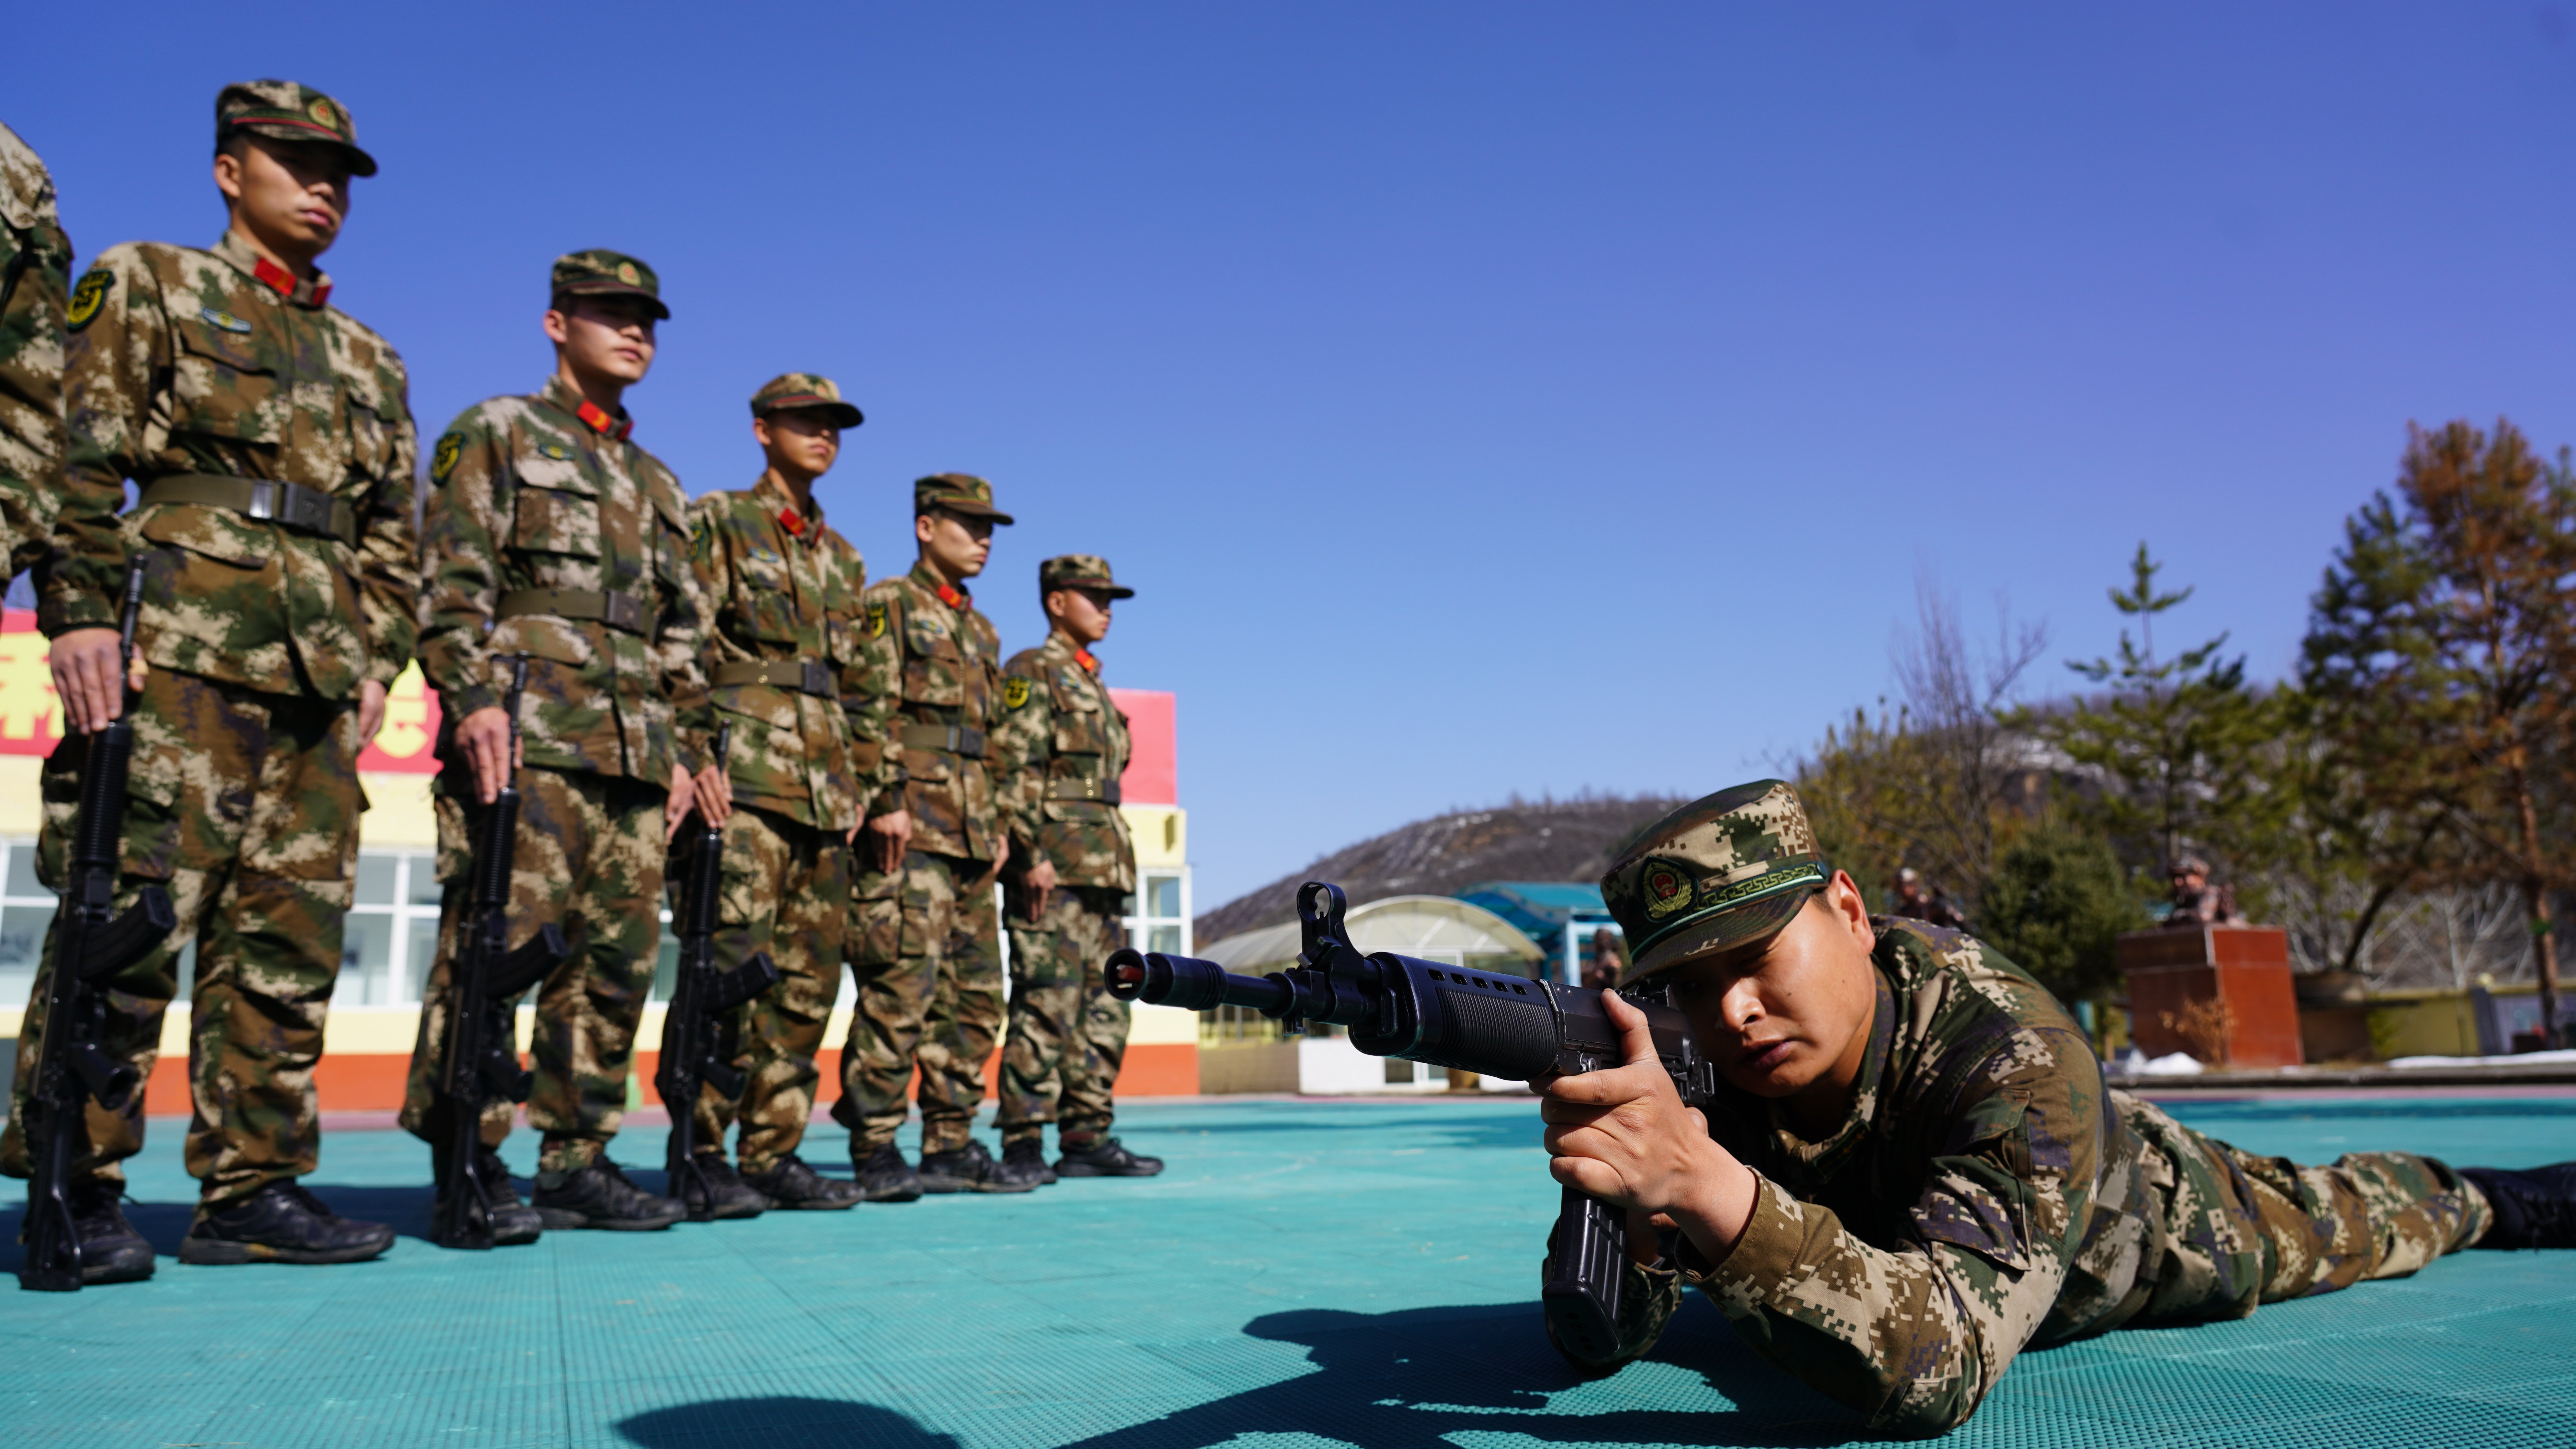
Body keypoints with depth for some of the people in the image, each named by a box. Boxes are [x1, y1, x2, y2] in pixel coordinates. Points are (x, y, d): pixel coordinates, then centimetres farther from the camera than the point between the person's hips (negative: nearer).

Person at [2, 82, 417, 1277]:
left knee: (291, 937, 2)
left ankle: (253, 1188, 8)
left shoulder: (369, 360, 25)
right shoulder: (149, 284, 11)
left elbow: (393, 536, 21)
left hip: (317, 681, 5)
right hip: (183, 648, -5)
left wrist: (377, 664, 9)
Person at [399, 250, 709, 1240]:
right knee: (499, 939, -11)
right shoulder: (496, 433, 9)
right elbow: (453, 582, -4)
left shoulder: (657, 482, 27)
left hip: (635, 752, 6)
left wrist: (683, 746, 14)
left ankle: (577, 1160, 10)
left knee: (620, 958, 3)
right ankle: (471, 1169, -4)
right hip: (527, 738, -6)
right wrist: (470, 696, -17)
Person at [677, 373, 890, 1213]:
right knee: (736, 968, -12)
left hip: (824, 792, 6)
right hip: (745, 780, -6)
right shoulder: (717, 524, 5)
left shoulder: (843, 559, 23)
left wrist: (864, 779, 15)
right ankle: (702, 1152, -3)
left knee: (810, 978, 4)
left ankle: (774, 1150, 10)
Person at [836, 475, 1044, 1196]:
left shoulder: (982, 631, 24)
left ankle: (952, 1146, 13)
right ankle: (875, 1150, -4)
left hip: (969, 835, 9)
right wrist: (886, 802, -19)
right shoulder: (888, 605, 0)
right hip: (910, 829, -8)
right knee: (903, 983, -12)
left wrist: (998, 823, 16)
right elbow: (867, 710, -10)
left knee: (976, 993, 7)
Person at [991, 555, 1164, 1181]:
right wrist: (1033, 855, -21)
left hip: (1102, 870, 9)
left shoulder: (1093, 686, 24)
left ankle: (1087, 1139, 13)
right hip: (1053, 869, -9)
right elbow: (1012, 771, -14)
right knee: (1046, 1005, -10)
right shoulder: (1030, 672, -3)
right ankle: (1023, 1146, -6)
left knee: (1104, 1010, 8)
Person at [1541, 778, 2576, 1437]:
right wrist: (1627, 1177, -54)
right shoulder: (1697, 1066, -33)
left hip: (2159, 1231, -3)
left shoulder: (2020, 1063, -47)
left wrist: (1704, 1182, -73)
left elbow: (1936, 1369, -58)